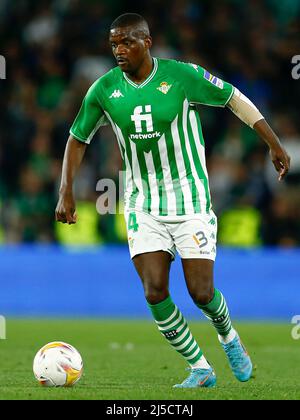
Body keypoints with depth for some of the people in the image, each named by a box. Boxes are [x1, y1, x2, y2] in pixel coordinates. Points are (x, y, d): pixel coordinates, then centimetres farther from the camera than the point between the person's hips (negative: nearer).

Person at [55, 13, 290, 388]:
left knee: (201, 293, -7)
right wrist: (66, 194, 1)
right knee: (155, 294, -11)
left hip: (190, 200, -2)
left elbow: (235, 99, -1)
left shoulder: (182, 75, -13)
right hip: (143, 207, 2)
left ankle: (228, 336, 29)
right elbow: (77, 140, 9)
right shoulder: (104, 89, -4)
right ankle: (199, 369, 7)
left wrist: (274, 144, 0)